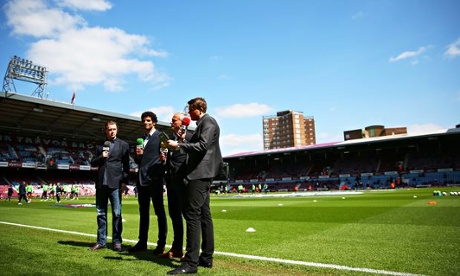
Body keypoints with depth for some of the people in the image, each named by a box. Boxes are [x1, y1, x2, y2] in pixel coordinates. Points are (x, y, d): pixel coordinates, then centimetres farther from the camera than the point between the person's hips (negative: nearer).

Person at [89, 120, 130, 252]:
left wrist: (124, 182, -7)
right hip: (101, 183, 4)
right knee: (101, 213, 8)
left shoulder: (123, 145, 3)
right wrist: (101, 157, -7)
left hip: (115, 183, -4)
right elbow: (93, 163, 13)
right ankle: (101, 241, 16)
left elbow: (126, 166, 0)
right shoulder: (100, 145, 13)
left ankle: (117, 241, 6)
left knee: (116, 213, -1)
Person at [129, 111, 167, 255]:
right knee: (143, 211, 11)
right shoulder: (141, 138, 19)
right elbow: (137, 161, 20)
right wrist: (137, 154, -1)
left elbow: (165, 154, -6)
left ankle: (161, 244, 4)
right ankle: (142, 242, 19)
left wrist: (164, 159, -28)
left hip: (155, 178, -7)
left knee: (159, 211, -2)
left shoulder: (161, 136, -1)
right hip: (142, 178, 7)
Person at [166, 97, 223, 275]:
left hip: (200, 173, -10)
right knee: (203, 215, 10)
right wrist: (181, 144, 13)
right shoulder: (203, 123, 22)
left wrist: (179, 145, -17)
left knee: (192, 215, -12)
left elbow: (202, 146, -20)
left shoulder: (208, 122, -8)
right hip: (201, 173, 10)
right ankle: (206, 258, 16)